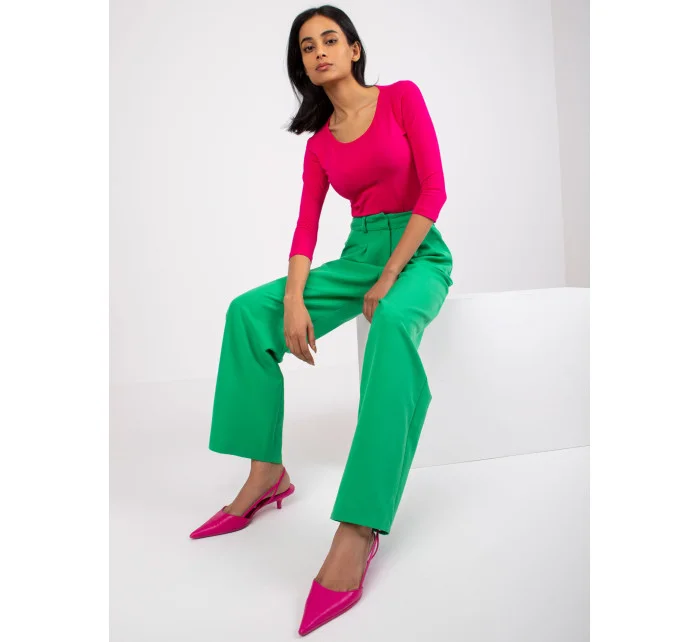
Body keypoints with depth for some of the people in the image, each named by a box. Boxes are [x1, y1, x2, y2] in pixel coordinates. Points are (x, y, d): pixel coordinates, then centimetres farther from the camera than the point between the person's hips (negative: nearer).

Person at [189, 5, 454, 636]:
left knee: (393, 322, -40)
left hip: (417, 254, -5)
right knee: (249, 311, -16)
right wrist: (293, 300, -16)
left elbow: (433, 190, -8)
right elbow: (306, 227, 3)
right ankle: (266, 472, -12)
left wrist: (389, 277, -16)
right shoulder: (319, 144, 13)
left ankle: (358, 529, -44)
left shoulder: (402, 97, 1)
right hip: (358, 254, 5)